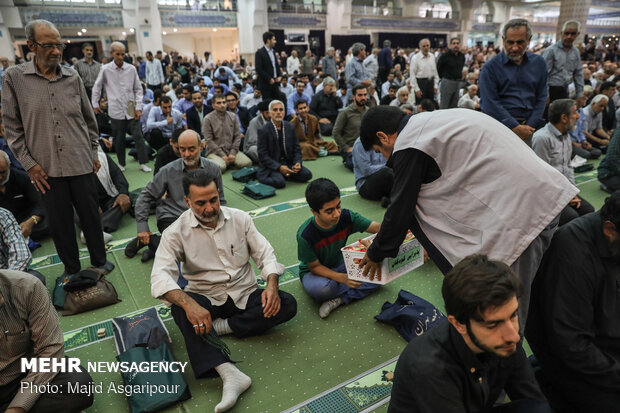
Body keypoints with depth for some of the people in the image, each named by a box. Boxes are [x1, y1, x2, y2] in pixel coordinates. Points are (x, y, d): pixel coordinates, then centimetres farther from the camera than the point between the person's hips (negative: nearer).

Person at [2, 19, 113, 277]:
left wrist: (93, 153, 10)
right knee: (59, 222, 9)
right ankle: (71, 269, 27)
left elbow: (89, 120, 12)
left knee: (90, 215, 9)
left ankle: (99, 261, 28)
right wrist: (29, 164, -4)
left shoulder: (73, 77, 5)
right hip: (46, 168, -1)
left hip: (81, 164, 1)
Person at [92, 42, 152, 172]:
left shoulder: (131, 69, 2)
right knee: (119, 139, 8)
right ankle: (121, 163, 22)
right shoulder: (105, 70, 0)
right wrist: (95, 104, 14)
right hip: (116, 110, -1)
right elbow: (96, 87, 12)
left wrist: (138, 107, 0)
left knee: (138, 136, -2)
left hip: (131, 110, 1)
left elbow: (138, 89, 7)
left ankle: (143, 163, 6)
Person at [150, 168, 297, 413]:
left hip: (245, 295, 2)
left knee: (287, 305, -21)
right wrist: (189, 304, -41)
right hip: (206, 300, -2)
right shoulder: (176, 232, -10)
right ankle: (229, 373, -43)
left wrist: (271, 285, -21)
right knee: (180, 308, -35)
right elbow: (160, 277, -22)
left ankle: (221, 326, -19)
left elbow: (265, 254, -1)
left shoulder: (239, 218, -2)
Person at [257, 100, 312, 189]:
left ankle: (285, 175, 4)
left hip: (289, 163, 5)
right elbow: (262, 155, -13)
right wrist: (279, 167, -23)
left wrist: (297, 162, -13)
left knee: (307, 174, -15)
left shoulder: (290, 127, 5)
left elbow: (296, 149, 8)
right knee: (279, 182, -32)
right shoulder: (263, 130, -10)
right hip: (271, 165, -5)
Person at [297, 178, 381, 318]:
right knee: (320, 288, -40)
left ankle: (341, 298, -20)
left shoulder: (346, 217, -20)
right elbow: (314, 266, -19)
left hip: (340, 265, 5)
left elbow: (377, 227, -20)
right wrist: (342, 278, -35)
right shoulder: (305, 235, -29)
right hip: (314, 272, -4)